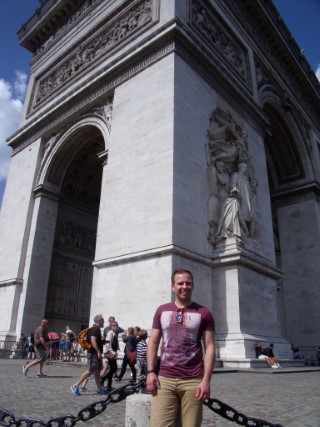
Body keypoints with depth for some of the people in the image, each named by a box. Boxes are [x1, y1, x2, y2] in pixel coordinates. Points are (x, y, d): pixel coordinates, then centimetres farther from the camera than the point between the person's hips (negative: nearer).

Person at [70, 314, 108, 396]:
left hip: (96, 353, 10)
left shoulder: (97, 329, 16)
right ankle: (75, 386, 0)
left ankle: (100, 389, 18)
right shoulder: (94, 329, -16)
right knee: (90, 371, -8)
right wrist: (99, 352, -27)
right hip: (93, 353, -10)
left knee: (97, 371, 12)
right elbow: (93, 341, -26)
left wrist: (103, 341, 18)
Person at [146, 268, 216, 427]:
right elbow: (153, 343, 10)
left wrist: (206, 380, -8)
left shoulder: (203, 313, 2)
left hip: (193, 381, -1)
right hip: (164, 379, 1)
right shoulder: (162, 310, 8)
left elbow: (210, 348, 0)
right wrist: (150, 372, -1)